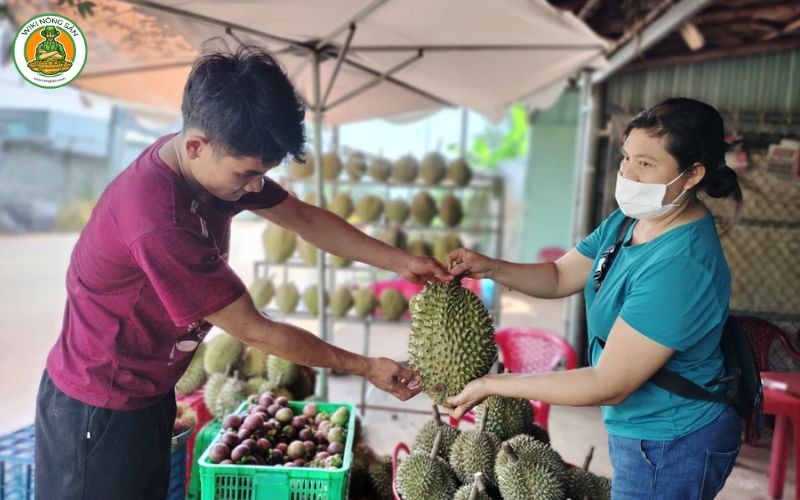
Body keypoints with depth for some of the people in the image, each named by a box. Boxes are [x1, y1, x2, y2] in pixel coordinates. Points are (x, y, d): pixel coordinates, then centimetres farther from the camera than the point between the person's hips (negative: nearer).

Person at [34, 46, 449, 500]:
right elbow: (254, 330, -27)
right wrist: (365, 367, -16)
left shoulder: (217, 160, -10)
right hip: (98, 411, -7)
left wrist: (400, 262, -5)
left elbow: (303, 217, 1)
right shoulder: (159, 222, -36)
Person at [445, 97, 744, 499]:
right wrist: (491, 268, -15)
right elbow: (559, 277, 3)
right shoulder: (627, 221, -3)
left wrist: (492, 385, -27)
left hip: (670, 449, -8)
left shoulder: (681, 266, -32)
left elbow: (608, 386, -30)